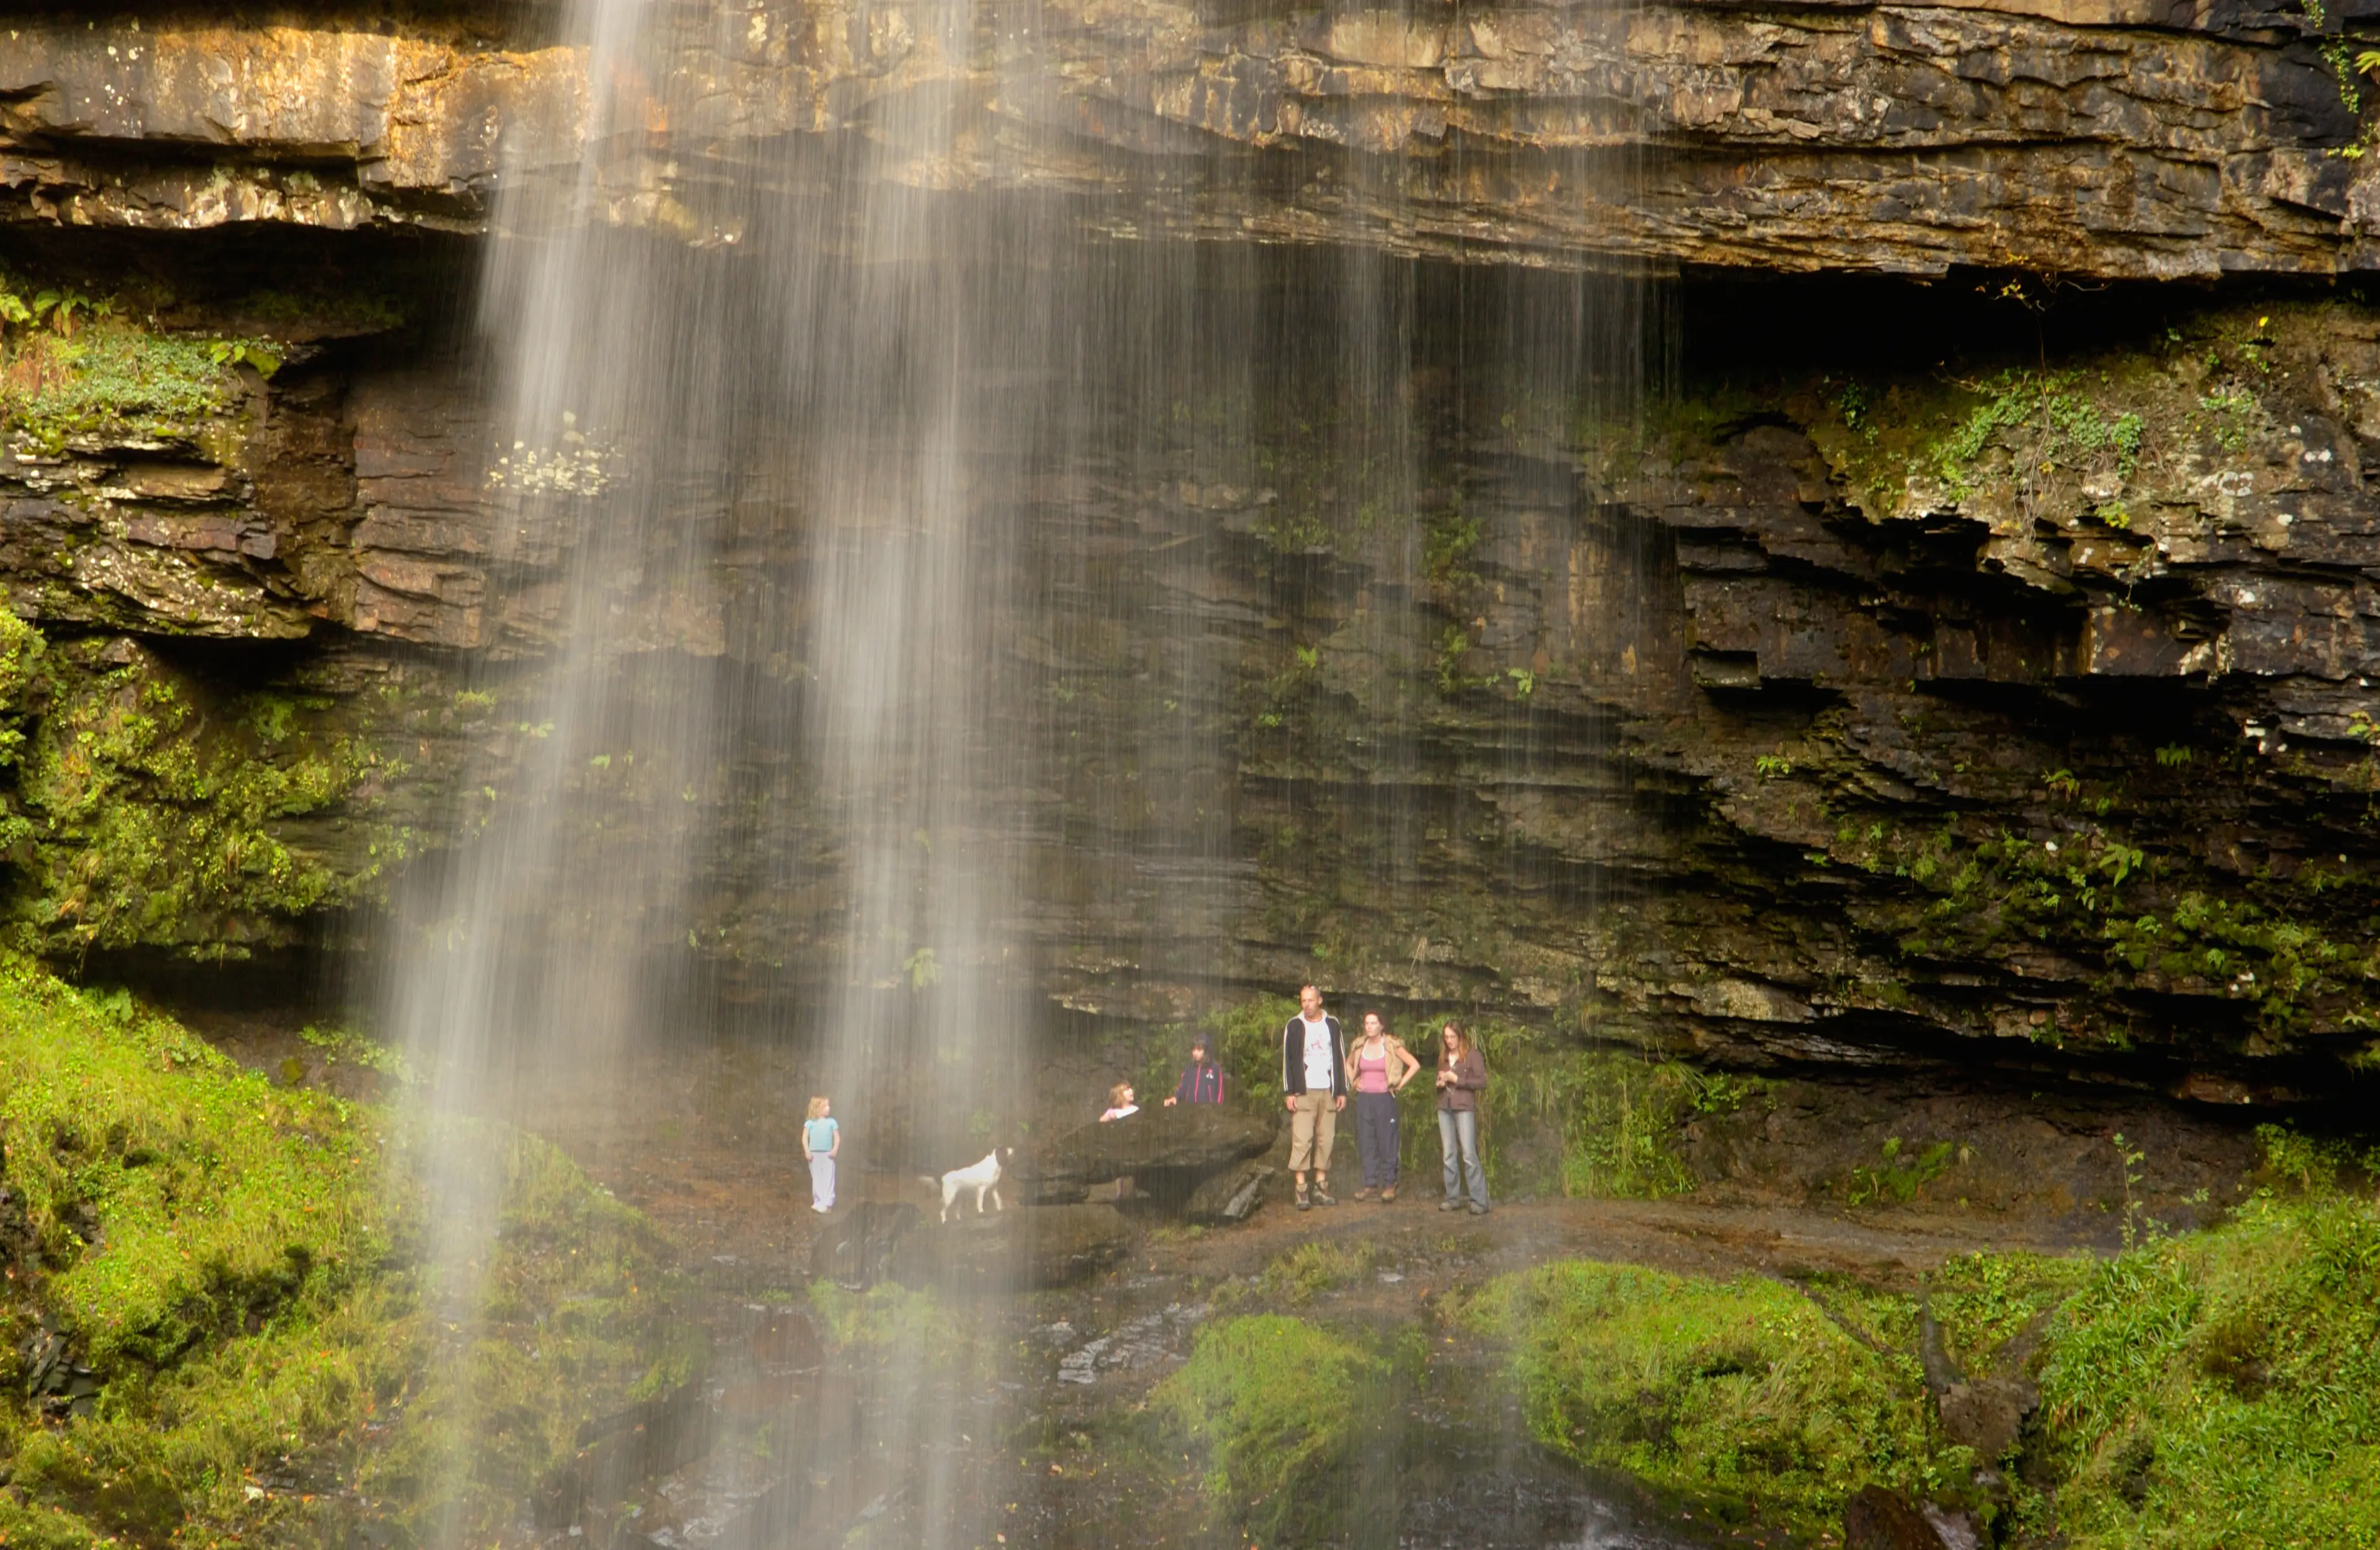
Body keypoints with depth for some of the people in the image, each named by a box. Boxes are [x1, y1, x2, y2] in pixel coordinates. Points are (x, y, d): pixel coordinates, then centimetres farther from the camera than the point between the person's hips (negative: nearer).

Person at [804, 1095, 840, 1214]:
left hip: (827, 1154, 0)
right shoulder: (810, 1123, 2)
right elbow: (805, 1138, 2)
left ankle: (827, 1204, -6)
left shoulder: (831, 1122, 4)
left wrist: (835, 1150, -10)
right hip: (814, 1154, 0)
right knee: (816, 1179, 6)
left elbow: (837, 1137, 4)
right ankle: (818, 1202, 13)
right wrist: (807, 1151, -9)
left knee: (828, 1179, -5)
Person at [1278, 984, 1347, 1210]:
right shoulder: (1294, 1026, 3)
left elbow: (1341, 1059, 12)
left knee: (1326, 1141, 2)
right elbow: (1287, 1061, 1)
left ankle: (1321, 1189, 8)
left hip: (1328, 1092, 3)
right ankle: (1301, 1192, -8)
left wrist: (1342, 1091, 7)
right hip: (1303, 1092, -3)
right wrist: (1289, 1092, -6)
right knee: (1301, 1141, -9)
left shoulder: (1332, 1025, 10)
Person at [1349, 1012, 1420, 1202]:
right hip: (1364, 1099, 4)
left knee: (1386, 1142, -3)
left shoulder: (1391, 1046, -4)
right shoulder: (1360, 1046, 8)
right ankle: (1370, 1184, 9)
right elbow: (1348, 1065, 27)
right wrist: (1354, 1082, 13)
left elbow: (1415, 1065, -5)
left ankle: (1389, 1185, 4)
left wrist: (1400, 1085, -6)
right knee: (1366, 1143, 3)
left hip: (1384, 1099, -4)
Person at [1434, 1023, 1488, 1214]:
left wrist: (1457, 1080, -11)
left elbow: (1482, 1082, -8)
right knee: (1448, 1155, 6)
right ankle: (1453, 1197, 13)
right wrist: (1440, 1083, 2)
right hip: (1445, 1108, 6)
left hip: (1465, 1107, -6)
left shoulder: (1472, 1054, -3)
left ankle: (1480, 1201, -9)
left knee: (1469, 1155, -11)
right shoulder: (1443, 1057, 15)